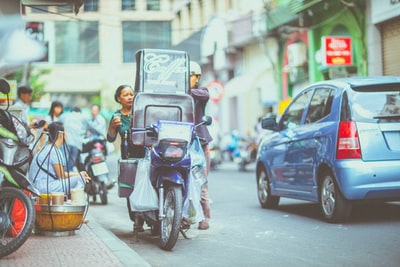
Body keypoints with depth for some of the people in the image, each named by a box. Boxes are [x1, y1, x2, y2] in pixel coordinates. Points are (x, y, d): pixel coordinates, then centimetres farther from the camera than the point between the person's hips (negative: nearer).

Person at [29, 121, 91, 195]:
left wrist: (78, 174, 17)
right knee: (80, 179, -15)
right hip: (44, 187, -11)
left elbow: (60, 173, 19)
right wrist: (79, 175, 5)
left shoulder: (47, 148, 16)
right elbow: (61, 176, -10)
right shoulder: (54, 151, -13)